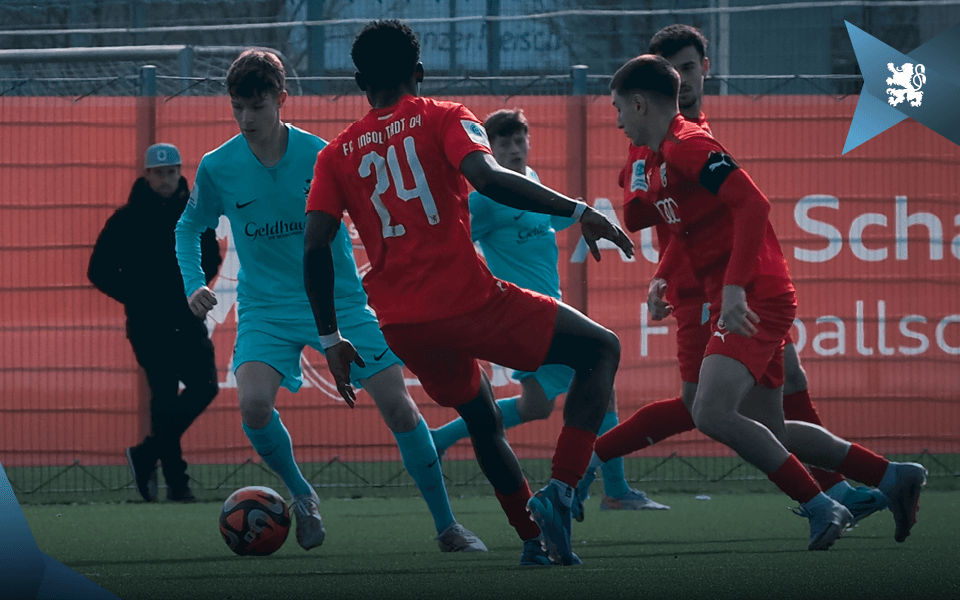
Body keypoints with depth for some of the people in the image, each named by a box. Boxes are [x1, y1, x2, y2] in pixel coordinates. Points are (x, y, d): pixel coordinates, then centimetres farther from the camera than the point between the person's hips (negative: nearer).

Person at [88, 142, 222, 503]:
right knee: (165, 396, -7)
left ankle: (146, 455, 13)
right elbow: (99, 271, -2)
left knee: (204, 385, -2)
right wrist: (136, 298, -10)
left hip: (187, 318, 4)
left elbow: (211, 257, 20)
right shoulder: (127, 219, -4)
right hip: (147, 323, -4)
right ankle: (176, 480, 0)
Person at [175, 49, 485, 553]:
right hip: (266, 307, 0)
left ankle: (446, 526, 8)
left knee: (397, 403, -8)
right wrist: (193, 284, -4)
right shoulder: (218, 168, -7)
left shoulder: (321, 156, -12)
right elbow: (189, 227, 11)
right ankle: (301, 495, 3)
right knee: (253, 401, -26)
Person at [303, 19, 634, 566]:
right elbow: (488, 177, -18)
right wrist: (578, 212, -17)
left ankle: (533, 538, 25)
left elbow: (316, 246, 3)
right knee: (601, 351, 9)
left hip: (402, 325, 5)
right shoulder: (442, 119, 2)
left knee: (483, 421, 30)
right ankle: (559, 491, -8)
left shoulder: (338, 153, 13)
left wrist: (331, 338, 11)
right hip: (468, 300, -5)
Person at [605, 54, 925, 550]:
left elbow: (752, 203, -24)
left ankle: (820, 508, -18)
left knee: (711, 412, -23)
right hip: (744, 303, 11)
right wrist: (663, 277, 22)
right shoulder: (660, 160, 18)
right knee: (768, 434, 12)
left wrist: (735, 287, -29)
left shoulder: (687, 146, -13)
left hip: (752, 301, -11)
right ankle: (894, 477, 18)